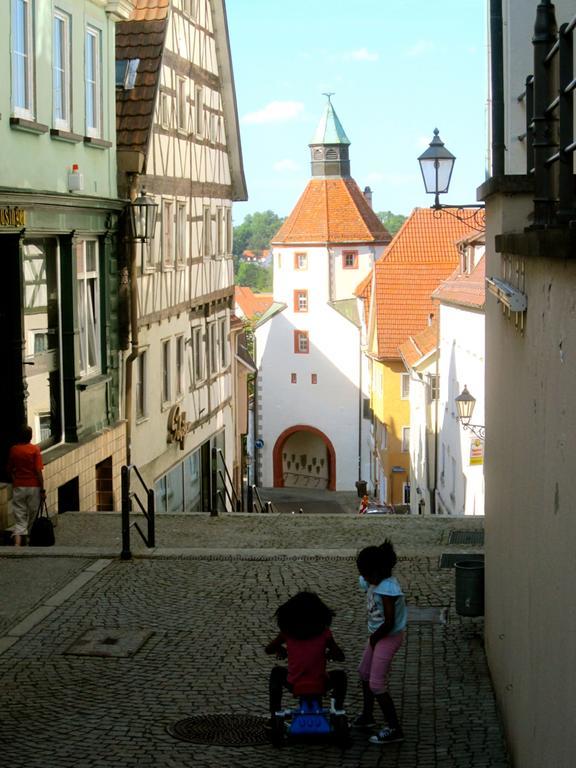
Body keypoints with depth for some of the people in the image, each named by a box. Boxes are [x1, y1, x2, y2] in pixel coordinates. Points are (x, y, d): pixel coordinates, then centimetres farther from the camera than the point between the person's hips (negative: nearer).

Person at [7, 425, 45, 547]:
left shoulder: (13, 450, 1)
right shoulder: (35, 449, -8)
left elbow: (9, 470, 10)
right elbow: (38, 471, -11)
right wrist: (42, 490, -7)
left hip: (18, 487, 2)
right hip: (33, 487, -2)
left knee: (19, 519, 0)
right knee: (33, 517, 13)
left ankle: (17, 543, -18)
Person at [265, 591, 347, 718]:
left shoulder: (287, 632, -2)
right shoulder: (324, 632, -4)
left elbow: (268, 649, 10)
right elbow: (340, 656, 2)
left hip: (294, 687, 0)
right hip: (319, 687, 0)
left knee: (277, 672, 33)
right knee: (340, 675, 31)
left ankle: (274, 714, 27)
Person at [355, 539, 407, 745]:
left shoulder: (387, 589, -29)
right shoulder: (375, 582, -2)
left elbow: (389, 623, -29)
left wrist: (374, 638, -12)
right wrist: (373, 636, 4)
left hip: (389, 637, -10)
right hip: (377, 634, 10)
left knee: (376, 685, -8)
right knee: (364, 673, 23)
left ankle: (394, 729, 0)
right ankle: (367, 716, 41)